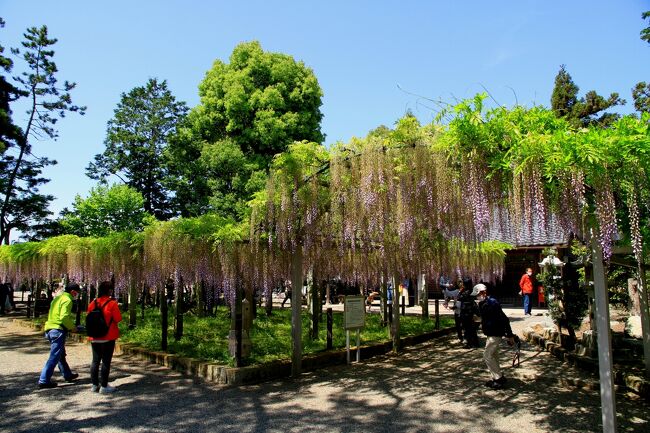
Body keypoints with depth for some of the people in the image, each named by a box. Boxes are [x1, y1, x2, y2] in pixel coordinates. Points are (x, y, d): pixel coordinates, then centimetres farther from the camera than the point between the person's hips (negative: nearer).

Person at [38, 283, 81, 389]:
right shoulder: (67, 300, -11)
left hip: (50, 329, 10)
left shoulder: (57, 298, 18)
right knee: (54, 357, -5)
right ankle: (44, 381, -4)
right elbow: (64, 317, -21)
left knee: (61, 355, 20)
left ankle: (68, 375, 33)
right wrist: (72, 328, -9)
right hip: (58, 330, -10)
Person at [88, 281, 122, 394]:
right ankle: (104, 386, 2)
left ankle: (94, 385, 20)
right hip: (108, 337, -6)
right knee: (106, 361, 0)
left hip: (94, 338, 6)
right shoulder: (112, 303, -13)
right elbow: (118, 319, -13)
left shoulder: (92, 303, 3)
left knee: (95, 360, 14)